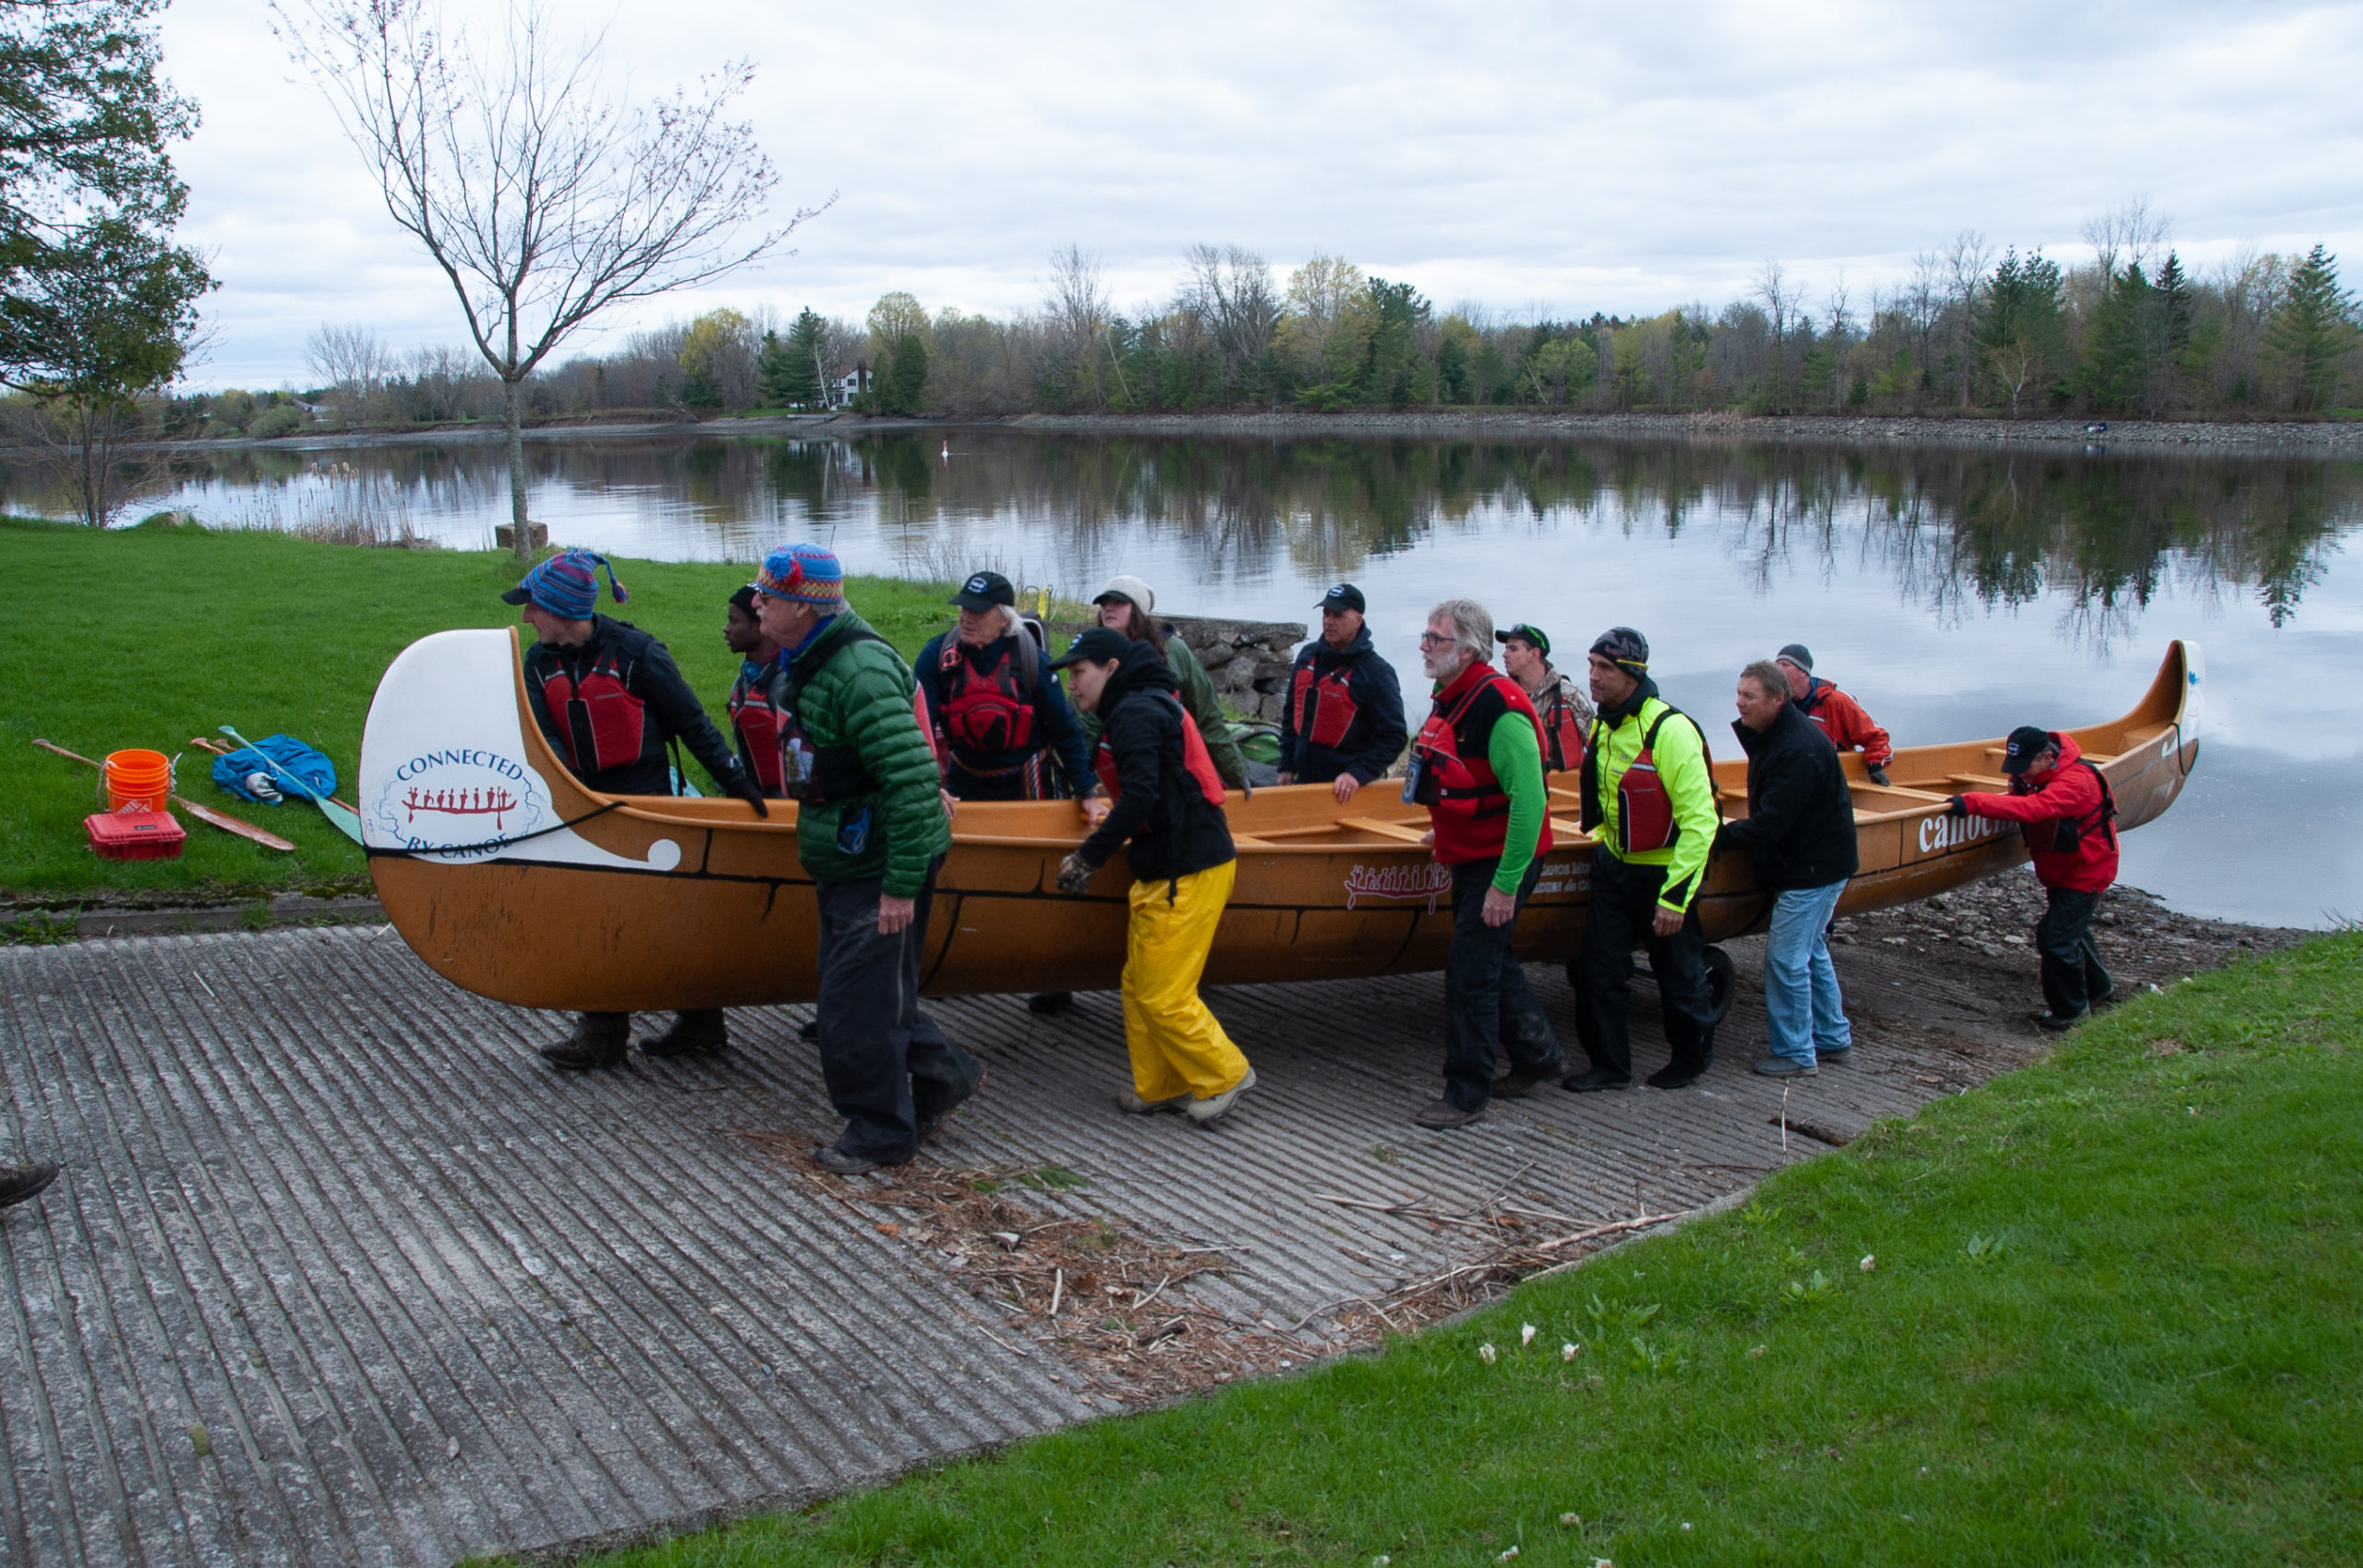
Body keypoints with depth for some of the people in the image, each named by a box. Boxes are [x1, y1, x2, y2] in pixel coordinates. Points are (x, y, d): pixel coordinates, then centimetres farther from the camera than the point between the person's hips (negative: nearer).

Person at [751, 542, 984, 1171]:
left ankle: (880, 1133, 15)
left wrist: (902, 885, -27)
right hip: (843, 862, 10)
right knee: (870, 989, 18)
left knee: (854, 1007, -1)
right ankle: (941, 1077, 33)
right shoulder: (805, 663, 10)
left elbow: (914, 780, -29)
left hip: (878, 869, -10)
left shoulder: (859, 671, -24)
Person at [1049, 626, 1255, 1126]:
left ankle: (1224, 1075, 10)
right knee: (1140, 988, 13)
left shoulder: (1135, 713, -14)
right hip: (1166, 870, 11)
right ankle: (1161, 1088, 21)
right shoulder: (1149, 704, 18)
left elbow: (1141, 796, -24)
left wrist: (1089, 856, -19)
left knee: (1163, 995, -4)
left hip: (1187, 874, -11)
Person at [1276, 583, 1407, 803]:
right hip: (1304, 781, 6)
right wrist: (1286, 766, 11)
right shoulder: (1308, 656, 6)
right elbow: (1291, 714, 15)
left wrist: (1358, 774, -22)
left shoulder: (1376, 673, -13)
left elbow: (1393, 737, -13)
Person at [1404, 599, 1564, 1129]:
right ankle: (1538, 1054, 37)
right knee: (1493, 960, 20)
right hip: (1470, 859, 10)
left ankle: (1467, 1093, 4)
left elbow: (1529, 800, -28)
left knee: (1470, 972, -7)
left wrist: (1506, 883, -27)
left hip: (1500, 862, -10)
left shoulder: (1499, 707, -24)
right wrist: (1447, 833, 25)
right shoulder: (1451, 698, 7)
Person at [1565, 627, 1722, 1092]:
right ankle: (1610, 1065, 17)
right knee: (1598, 970, 4)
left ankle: (1692, 1057, 31)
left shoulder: (1671, 730, -23)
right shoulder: (1603, 726, 2)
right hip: (1613, 866, 7)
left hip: (1663, 873, -7)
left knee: (1678, 975, 9)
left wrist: (1675, 897, -25)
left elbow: (1700, 821, -24)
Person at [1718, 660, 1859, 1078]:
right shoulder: (1772, 735, 6)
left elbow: (1768, 826, -28)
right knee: (1811, 951, 19)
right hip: (1809, 862, 10)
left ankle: (1796, 1054, 5)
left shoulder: (1797, 751, -26)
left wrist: (1716, 835, -21)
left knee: (1786, 958, -5)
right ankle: (1833, 1038, 31)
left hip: (1814, 870, -10)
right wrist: (1735, 831, 1)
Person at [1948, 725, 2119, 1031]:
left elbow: (2032, 808, -47)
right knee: (2070, 930, 25)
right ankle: (2097, 986, 48)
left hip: (2085, 873, -9)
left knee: (2057, 939, -10)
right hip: (2060, 870, 9)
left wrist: (1972, 803, -53)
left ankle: (2068, 1010, 9)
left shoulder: (2076, 781, -33)